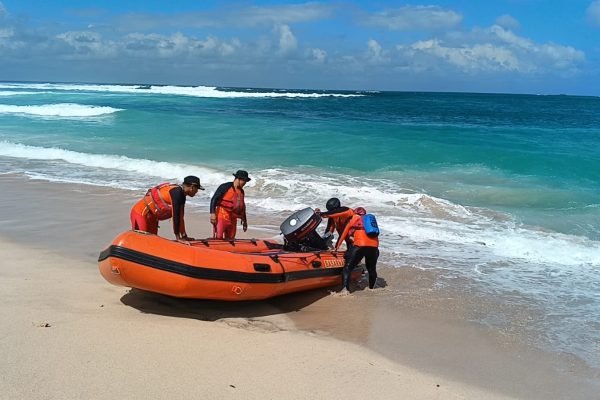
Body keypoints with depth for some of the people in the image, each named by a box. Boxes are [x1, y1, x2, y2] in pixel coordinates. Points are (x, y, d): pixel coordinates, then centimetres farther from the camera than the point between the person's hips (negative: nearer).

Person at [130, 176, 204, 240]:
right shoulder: (177, 192, -22)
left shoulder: (181, 195, 8)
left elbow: (180, 217, 12)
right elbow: (175, 215, -24)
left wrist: (184, 237, 12)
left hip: (151, 217, 10)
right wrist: (178, 237, -20)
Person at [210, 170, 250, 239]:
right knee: (218, 238, -11)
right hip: (221, 218, -7)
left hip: (233, 220, 7)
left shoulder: (241, 192, 12)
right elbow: (214, 200, -11)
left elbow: (242, 207, 22)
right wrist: (212, 213, -19)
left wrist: (244, 220, 23)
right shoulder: (225, 187, -9)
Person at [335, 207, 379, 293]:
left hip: (360, 245, -4)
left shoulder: (354, 219, 18)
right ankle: (371, 288, 35)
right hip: (374, 246, 4)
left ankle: (345, 288, -22)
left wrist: (337, 246, 22)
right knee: (372, 269, 23)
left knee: (348, 267, -5)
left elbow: (344, 233, 18)